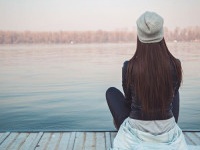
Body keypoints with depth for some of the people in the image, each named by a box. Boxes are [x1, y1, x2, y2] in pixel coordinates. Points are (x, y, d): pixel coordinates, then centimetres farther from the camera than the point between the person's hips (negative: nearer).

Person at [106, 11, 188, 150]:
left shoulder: (129, 67, -17)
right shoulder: (175, 65, -13)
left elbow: (129, 99, 1)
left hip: (136, 132, -1)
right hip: (168, 133, 2)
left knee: (111, 91, 20)